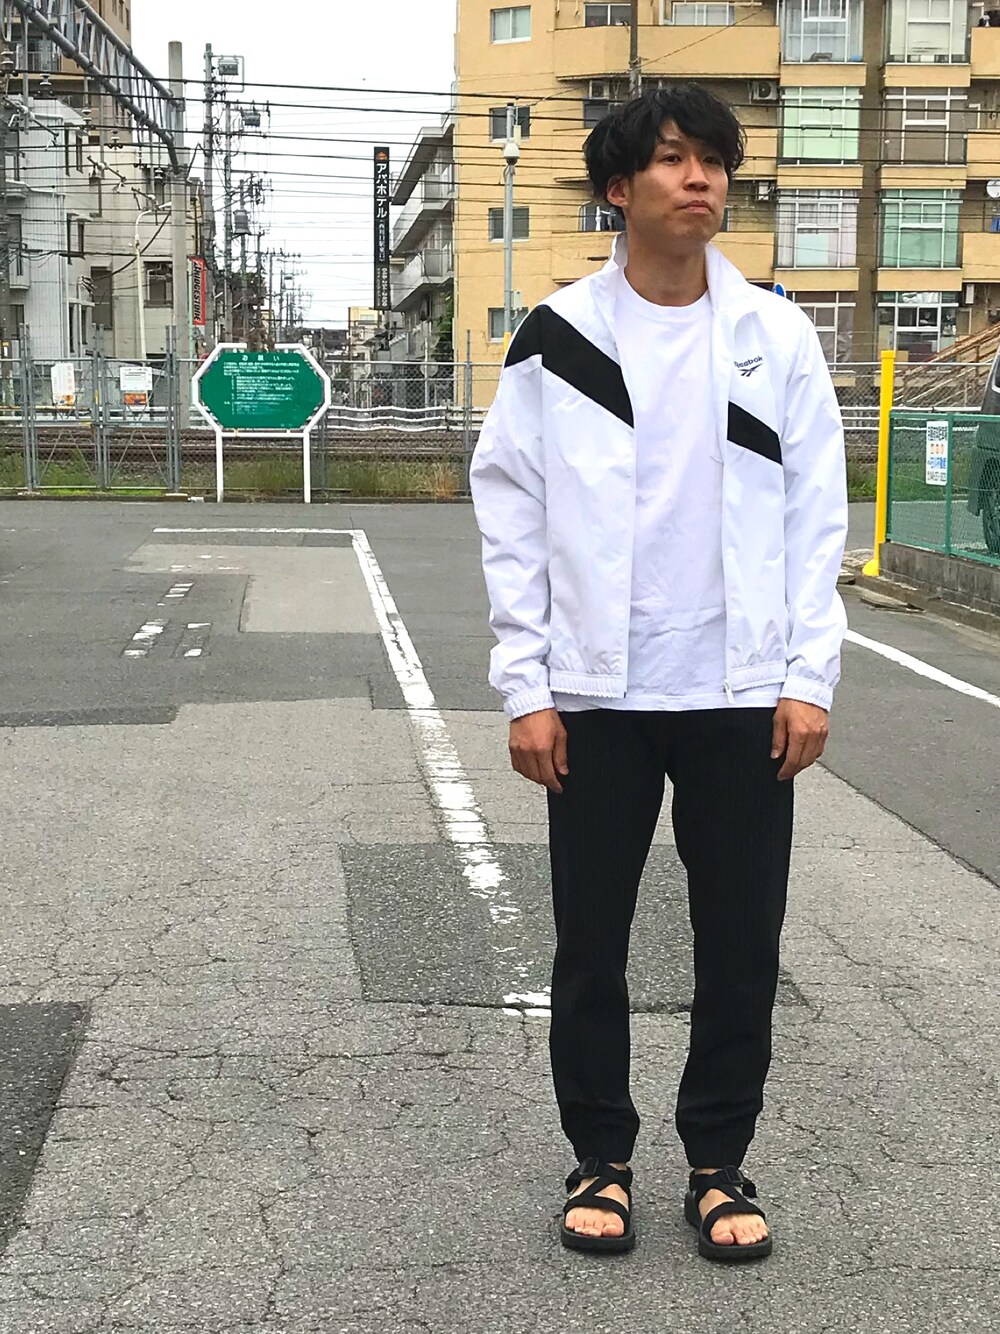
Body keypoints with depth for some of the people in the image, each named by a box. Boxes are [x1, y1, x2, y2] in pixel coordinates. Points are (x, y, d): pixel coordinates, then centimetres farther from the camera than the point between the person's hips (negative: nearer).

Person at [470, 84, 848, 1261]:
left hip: (743, 695, 1)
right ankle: (600, 1160, 25)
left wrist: (809, 676, -4)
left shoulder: (776, 336, 4)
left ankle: (718, 1167, 24)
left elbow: (815, 516, 4)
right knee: (590, 944, 8)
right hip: (597, 695, -1)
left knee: (740, 945, 7)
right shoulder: (558, 338, 0)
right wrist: (527, 690, -6)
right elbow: (512, 519, 0)